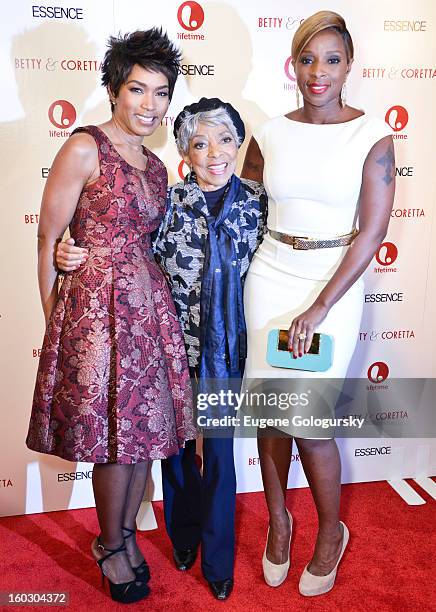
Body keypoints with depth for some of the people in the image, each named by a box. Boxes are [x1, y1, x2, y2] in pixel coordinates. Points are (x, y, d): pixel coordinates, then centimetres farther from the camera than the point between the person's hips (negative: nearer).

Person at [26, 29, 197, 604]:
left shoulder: (155, 166, 14)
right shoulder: (84, 148, -7)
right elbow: (48, 241, -8)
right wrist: (54, 321, -6)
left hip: (150, 303, 7)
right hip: (98, 305, -6)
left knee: (147, 428, 12)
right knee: (118, 436, 3)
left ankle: (125, 534, 35)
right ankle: (111, 547, 29)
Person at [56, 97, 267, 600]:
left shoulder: (256, 200, -3)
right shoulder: (169, 200, -8)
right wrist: (77, 258, -20)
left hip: (225, 346, 1)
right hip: (174, 340, 0)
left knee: (219, 449, 8)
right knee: (176, 443, 14)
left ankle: (217, 559, 29)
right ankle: (183, 536, 41)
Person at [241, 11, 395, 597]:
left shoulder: (373, 135, -5)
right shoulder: (269, 135, 4)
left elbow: (372, 231, -10)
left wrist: (320, 308, -14)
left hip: (335, 281, -3)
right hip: (271, 276, 3)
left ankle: (332, 531, 26)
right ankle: (278, 520, 32)